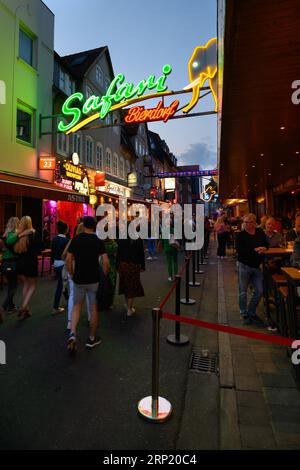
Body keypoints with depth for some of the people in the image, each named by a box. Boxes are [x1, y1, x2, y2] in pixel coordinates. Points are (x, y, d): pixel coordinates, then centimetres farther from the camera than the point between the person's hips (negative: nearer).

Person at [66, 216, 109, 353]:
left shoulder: (75, 240, -2)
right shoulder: (98, 241, -6)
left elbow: (68, 260, -2)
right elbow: (106, 262, -13)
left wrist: (72, 275, 10)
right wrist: (105, 276, 1)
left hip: (78, 279, 2)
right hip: (94, 280, -1)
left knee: (77, 306, 18)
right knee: (94, 308, 11)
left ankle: (72, 334, -1)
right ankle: (92, 338, 23)